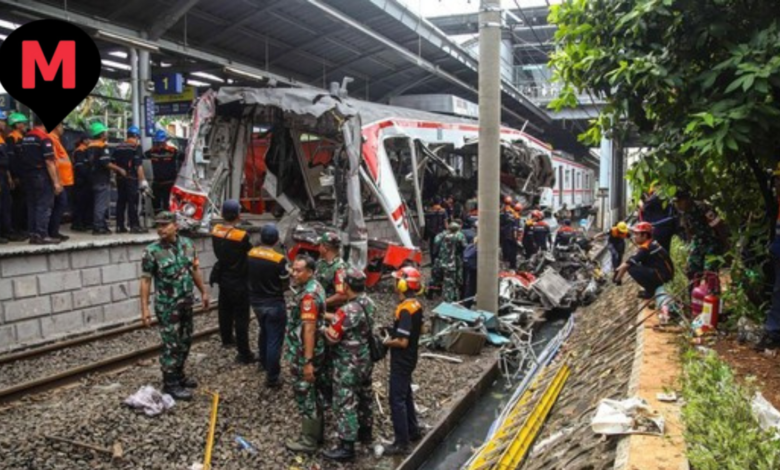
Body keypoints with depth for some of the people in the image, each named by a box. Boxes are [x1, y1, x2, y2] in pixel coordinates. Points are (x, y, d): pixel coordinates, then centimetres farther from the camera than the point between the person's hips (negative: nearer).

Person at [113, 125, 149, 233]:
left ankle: (120, 226, 13)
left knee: (121, 201, 10)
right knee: (133, 202, -5)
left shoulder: (118, 147, 14)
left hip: (120, 178, 7)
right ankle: (134, 226, -5)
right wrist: (142, 180, -14)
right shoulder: (136, 147, -8)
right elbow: (139, 166, -15)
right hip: (131, 178, -7)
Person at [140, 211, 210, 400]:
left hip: (186, 302, 6)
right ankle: (170, 384, 13)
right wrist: (145, 309, -17)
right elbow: (145, 280, -13)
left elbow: (195, 270, 11)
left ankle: (179, 375, 34)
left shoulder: (187, 244, 0)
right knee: (172, 345, 0)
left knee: (185, 341, 16)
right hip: (167, 306, -6)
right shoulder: (152, 251, -15)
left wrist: (203, 292, 13)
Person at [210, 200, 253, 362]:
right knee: (241, 318, 0)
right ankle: (244, 354, 5)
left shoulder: (215, 231, -6)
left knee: (225, 311, 25)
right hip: (238, 281, -7)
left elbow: (220, 253, 4)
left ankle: (227, 339, 45)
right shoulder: (242, 236, -26)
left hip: (223, 278, 7)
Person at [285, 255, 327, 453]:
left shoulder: (308, 295, -24)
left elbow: (309, 329, -27)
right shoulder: (315, 287, 7)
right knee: (312, 393, 20)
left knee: (305, 395, 3)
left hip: (303, 355, -10)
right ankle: (316, 433, 33)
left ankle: (309, 441, 16)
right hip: (308, 352, 10)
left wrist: (308, 362, -27)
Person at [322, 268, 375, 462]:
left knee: (345, 403, 3)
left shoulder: (348, 310, -29)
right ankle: (366, 431, 42)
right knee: (364, 395, 24)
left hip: (349, 364, -9)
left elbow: (331, 337, -21)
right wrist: (332, 317, 9)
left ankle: (346, 447, 12)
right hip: (365, 359, 9)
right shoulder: (369, 303, -2)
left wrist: (324, 328, -1)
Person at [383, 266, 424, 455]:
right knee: (405, 396, 22)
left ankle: (402, 442, 7)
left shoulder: (405, 310, -26)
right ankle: (413, 431, 34)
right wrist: (393, 335, 9)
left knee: (397, 400, -1)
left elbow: (402, 342, -27)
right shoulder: (417, 305, 3)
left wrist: (387, 342, -10)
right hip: (409, 359, 9)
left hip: (401, 361, -9)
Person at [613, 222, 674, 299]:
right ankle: (653, 287, 17)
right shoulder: (651, 244, 10)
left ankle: (650, 291, -5)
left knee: (632, 269, -19)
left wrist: (617, 278, -5)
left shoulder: (645, 248, -19)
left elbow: (626, 265, -18)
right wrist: (619, 269, 13)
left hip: (662, 275, -10)